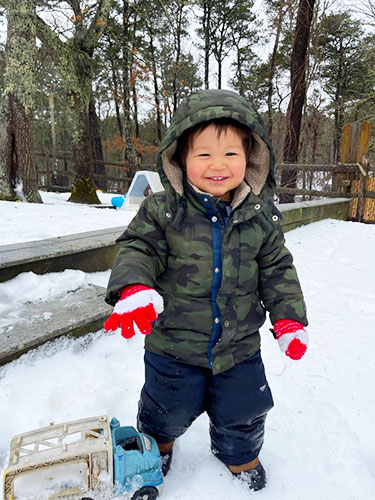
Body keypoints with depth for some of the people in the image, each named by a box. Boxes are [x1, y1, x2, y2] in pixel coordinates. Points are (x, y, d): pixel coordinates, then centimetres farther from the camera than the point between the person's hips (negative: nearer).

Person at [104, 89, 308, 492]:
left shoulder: (261, 218, -7)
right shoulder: (162, 210, -14)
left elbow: (277, 269, 1)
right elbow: (138, 249, -12)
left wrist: (289, 319, -3)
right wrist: (135, 289, -31)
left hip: (239, 345, 2)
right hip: (174, 343, -1)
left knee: (242, 412, 22)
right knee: (168, 408, 22)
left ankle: (239, 455, 57)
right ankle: (157, 441, 59)